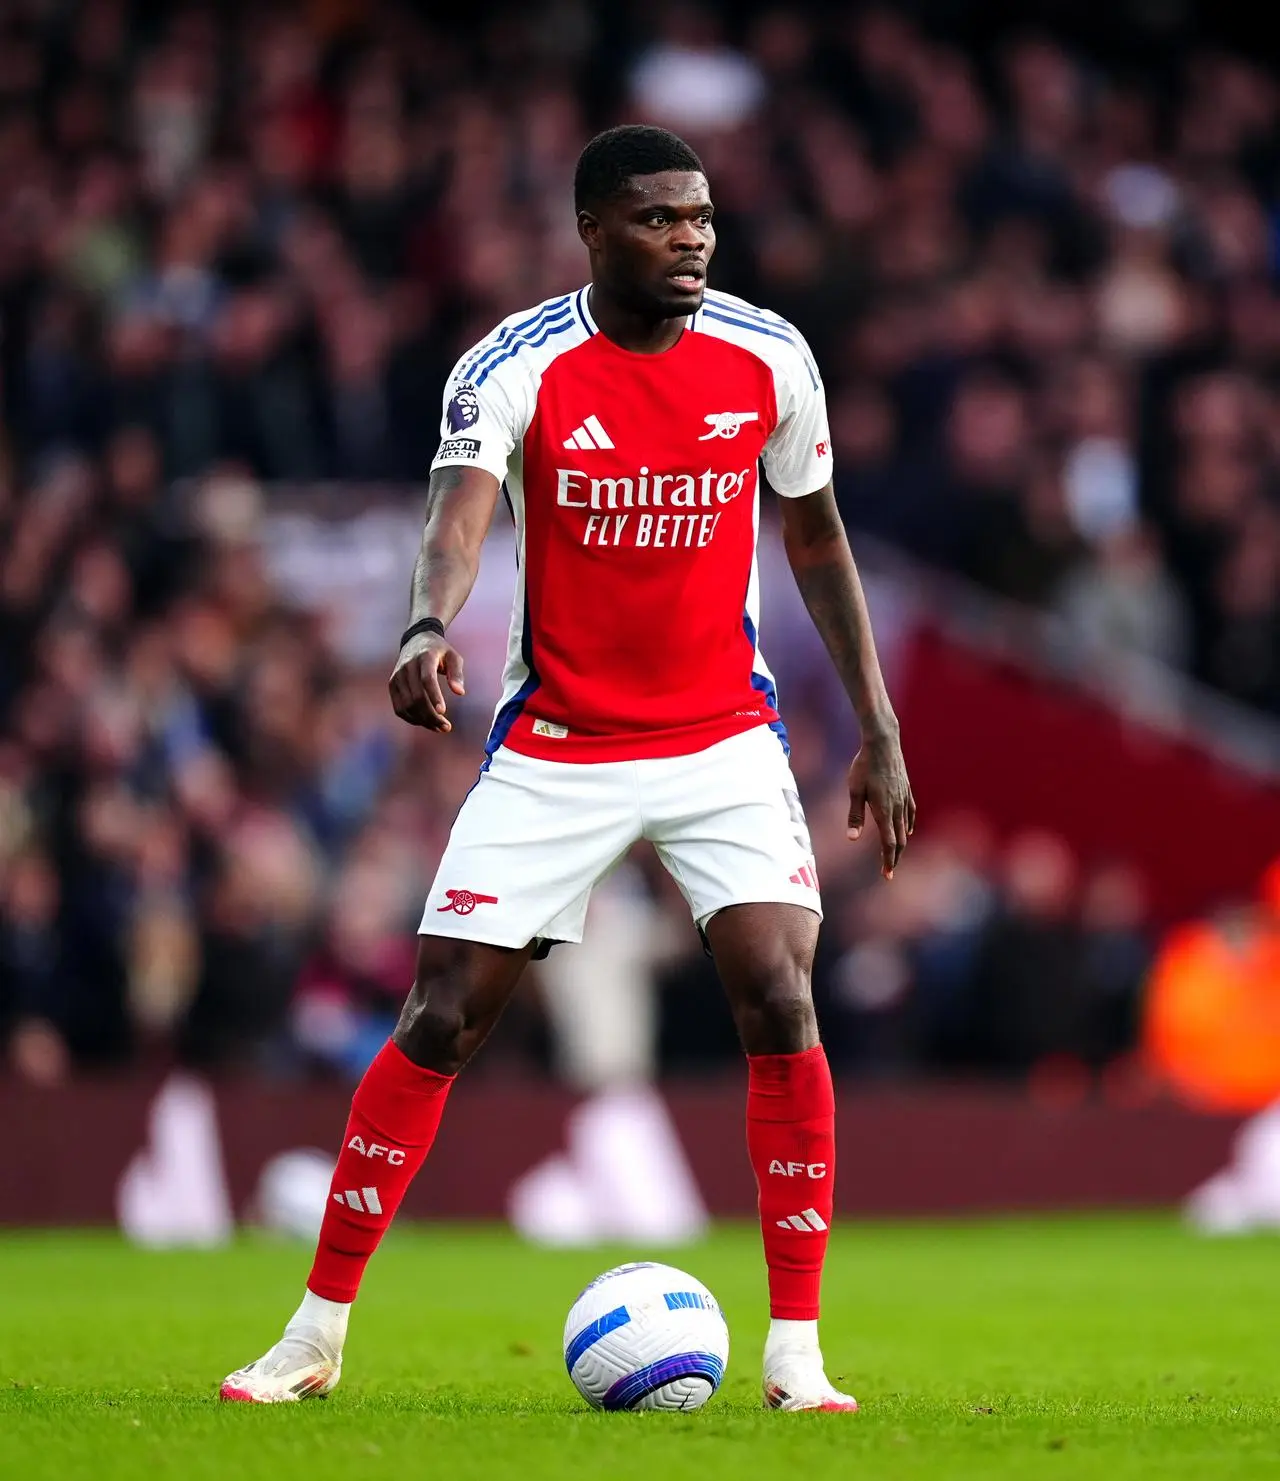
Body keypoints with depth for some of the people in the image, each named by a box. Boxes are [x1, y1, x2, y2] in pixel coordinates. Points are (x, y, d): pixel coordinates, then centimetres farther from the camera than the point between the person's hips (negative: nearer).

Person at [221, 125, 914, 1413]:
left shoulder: (767, 360, -4)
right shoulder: (515, 368, -13)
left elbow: (815, 539, 9)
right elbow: (457, 516, -30)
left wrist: (877, 727, 8)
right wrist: (428, 629, -52)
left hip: (723, 740, 1)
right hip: (554, 748, -1)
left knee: (779, 1005, -15)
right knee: (440, 1021, -3)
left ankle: (797, 1354, -7)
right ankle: (316, 1332, 9)